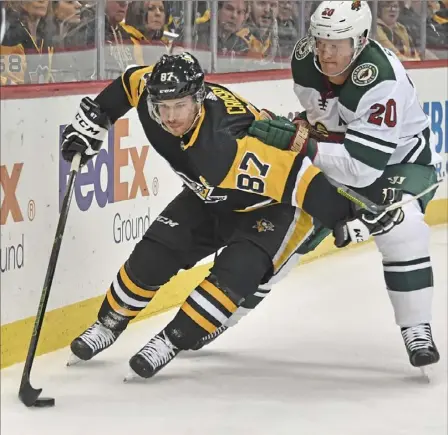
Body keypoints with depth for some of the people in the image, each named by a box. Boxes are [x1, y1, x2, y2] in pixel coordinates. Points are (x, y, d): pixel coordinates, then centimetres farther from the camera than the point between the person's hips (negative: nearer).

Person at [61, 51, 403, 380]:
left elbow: (295, 176, -43)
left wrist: (347, 220, -41)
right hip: (213, 198, 7)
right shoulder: (153, 92, -23)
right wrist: (92, 121, 5)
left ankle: (171, 342, -13)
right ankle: (109, 323, 19)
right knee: (153, 256, -2)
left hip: (277, 205, -7)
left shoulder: (227, 146, -44)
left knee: (236, 272, -27)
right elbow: (132, 80, 2)